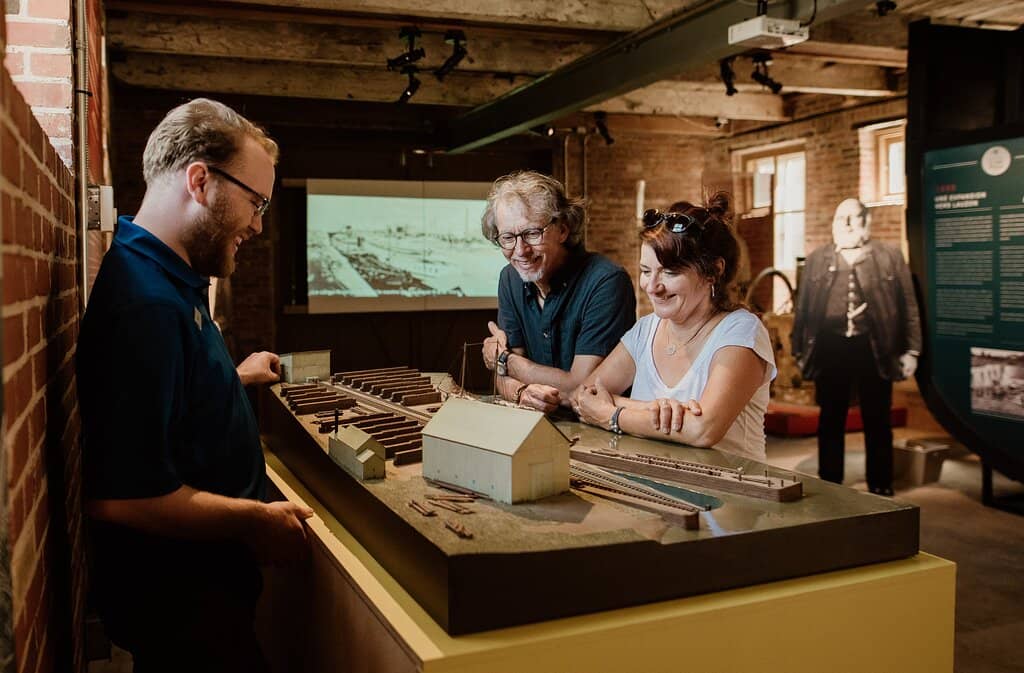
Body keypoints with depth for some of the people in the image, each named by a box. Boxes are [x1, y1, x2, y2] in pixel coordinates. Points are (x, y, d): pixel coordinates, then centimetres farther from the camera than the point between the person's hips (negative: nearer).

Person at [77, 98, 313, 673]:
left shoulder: (169, 277, 5)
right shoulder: (148, 301, -30)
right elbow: (119, 497, -33)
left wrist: (234, 376, 21)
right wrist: (257, 520, -23)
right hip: (178, 597, -10)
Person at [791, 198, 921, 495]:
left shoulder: (890, 257, 4)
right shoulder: (817, 259, 8)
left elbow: (909, 305, 4)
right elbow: (802, 307, 8)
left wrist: (911, 350, -1)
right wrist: (800, 350, 5)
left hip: (874, 347, -1)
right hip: (830, 347, 1)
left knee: (877, 421, 8)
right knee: (830, 420, 9)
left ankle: (880, 487, 21)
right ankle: (829, 486, 20)